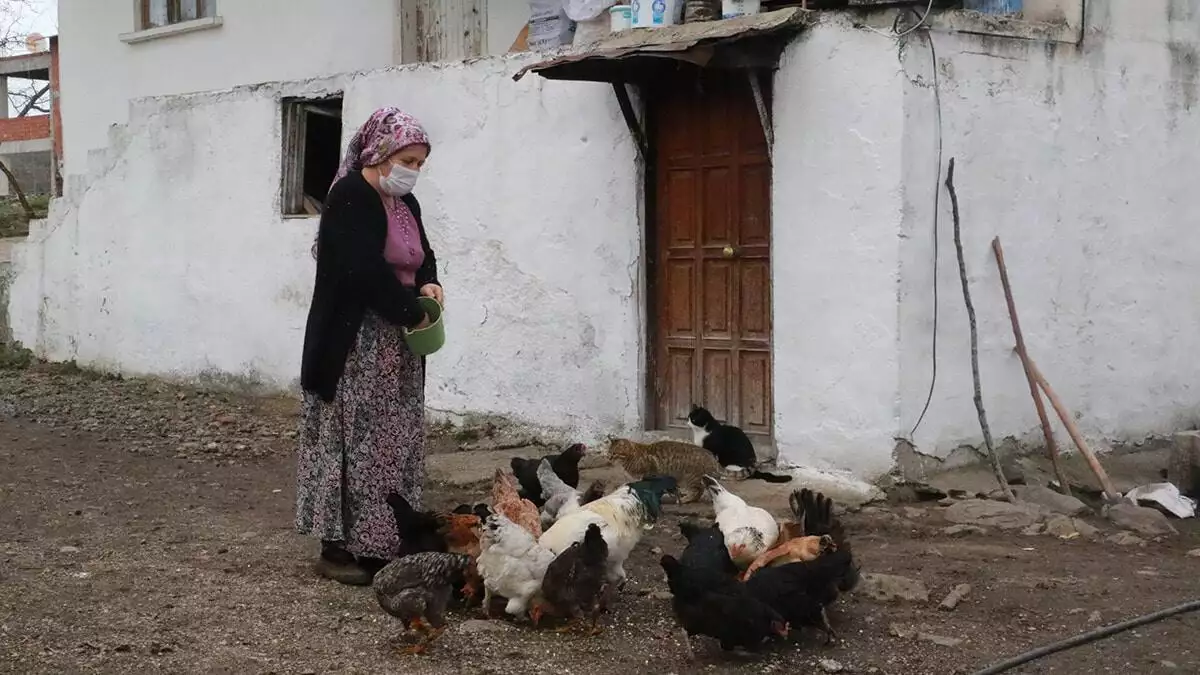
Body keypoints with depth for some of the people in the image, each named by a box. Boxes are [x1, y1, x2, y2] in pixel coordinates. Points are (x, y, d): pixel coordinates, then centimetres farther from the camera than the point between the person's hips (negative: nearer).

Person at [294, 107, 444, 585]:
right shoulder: (350, 198, -14)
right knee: (354, 442, -7)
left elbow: (422, 255, 19)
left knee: (393, 443, 9)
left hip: (395, 346, 9)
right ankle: (337, 547, 0)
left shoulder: (405, 204, 12)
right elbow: (364, 269, -23)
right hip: (353, 344, -9)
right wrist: (412, 312, -15)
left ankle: (380, 543, 15)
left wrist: (428, 284, -4)